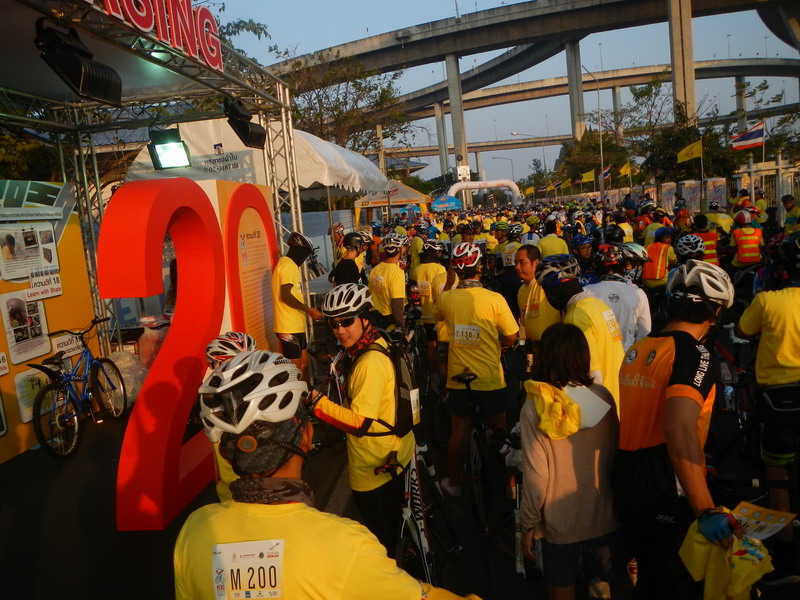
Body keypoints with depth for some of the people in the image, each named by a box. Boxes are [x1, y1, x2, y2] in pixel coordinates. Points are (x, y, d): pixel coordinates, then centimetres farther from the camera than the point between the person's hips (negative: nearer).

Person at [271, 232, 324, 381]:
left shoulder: (286, 263, 18)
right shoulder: (289, 265, -15)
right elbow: (285, 296, -23)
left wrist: (306, 310, 24)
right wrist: (308, 310, -18)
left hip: (295, 324, 10)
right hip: (290, 326, -10)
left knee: (304, 361, 18)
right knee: (295, 367, -2)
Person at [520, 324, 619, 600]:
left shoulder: (536, 407, -20)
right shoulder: (603, 397, -11)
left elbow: (536, 474, -18)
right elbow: (614, 455, -2)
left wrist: (529, 524, -5)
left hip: (560, 522, -2)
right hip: (604, 516, 3)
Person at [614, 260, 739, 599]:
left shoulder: (637, 349, 6)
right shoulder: (697, 355, -17)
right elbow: (679, 429, -32)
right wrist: (707, 511, -33)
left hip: (626, 480, 7)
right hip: (666, 493, -7)